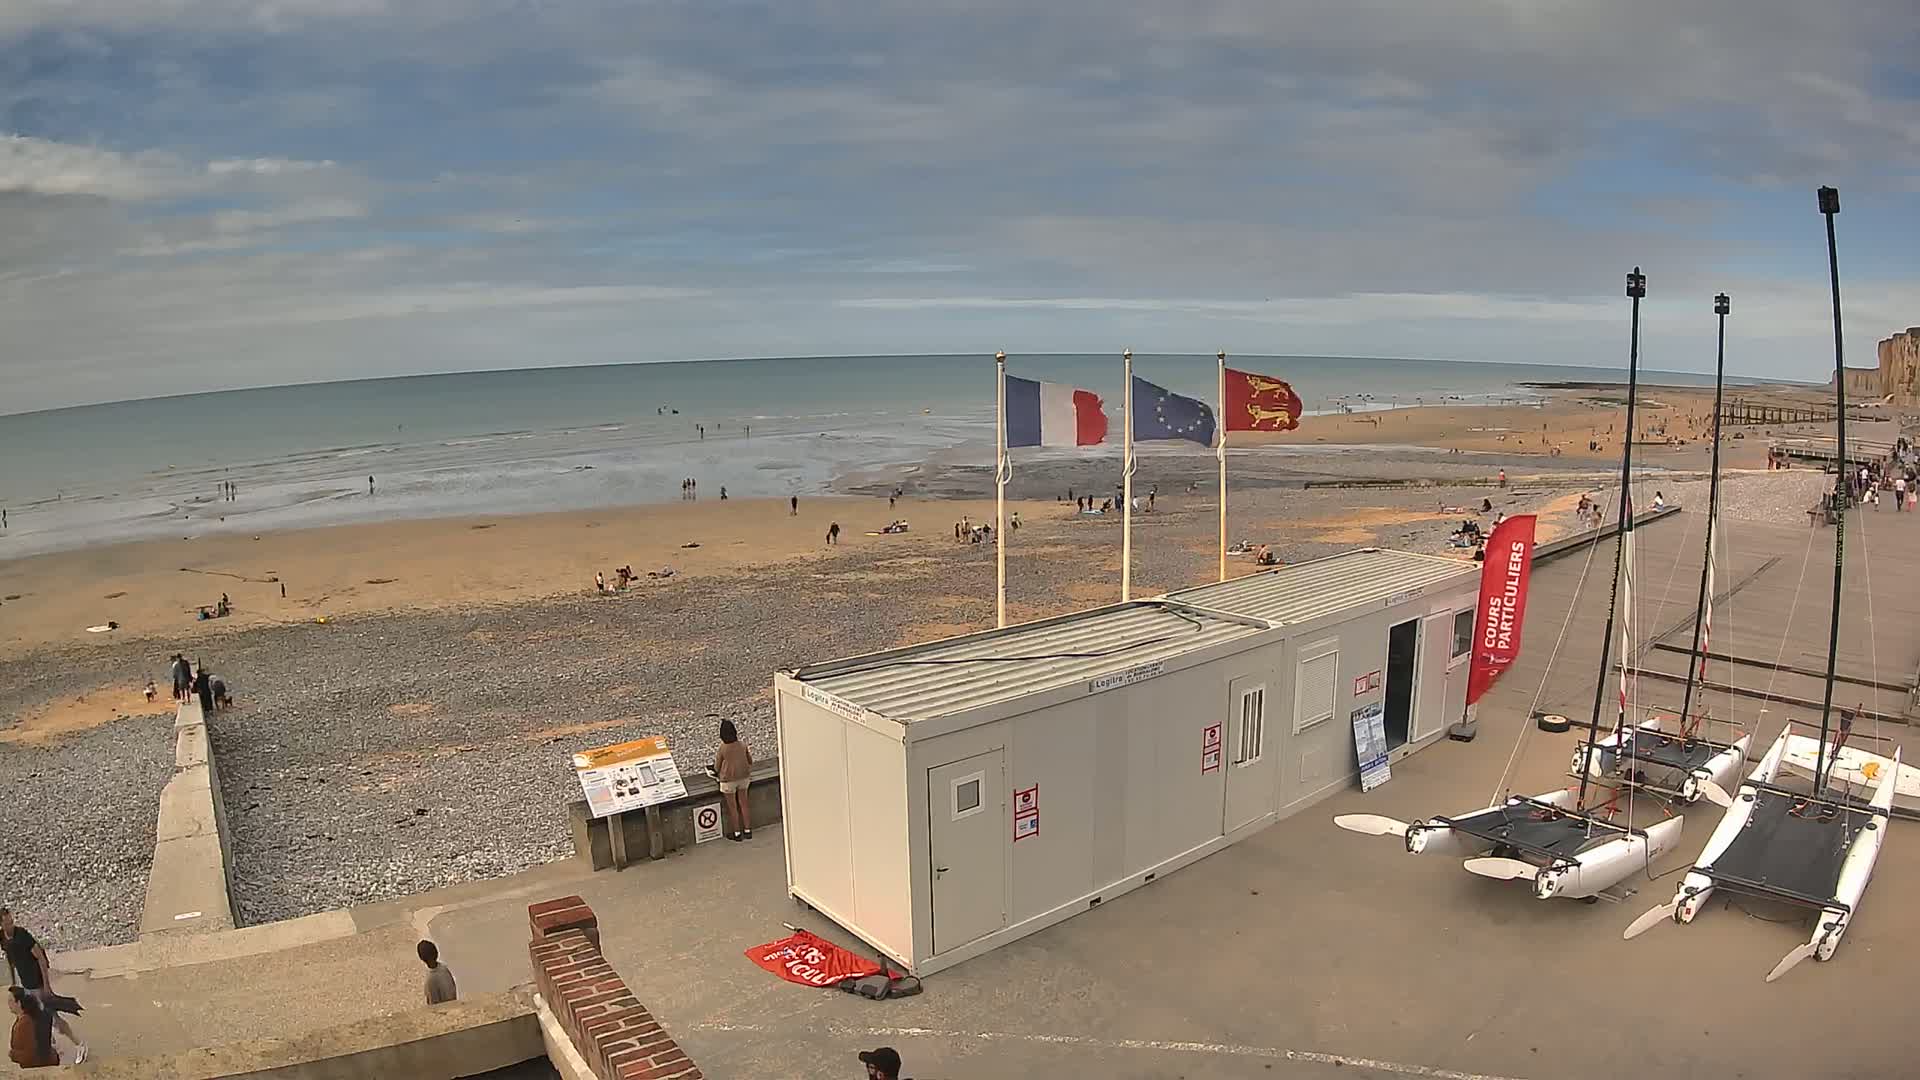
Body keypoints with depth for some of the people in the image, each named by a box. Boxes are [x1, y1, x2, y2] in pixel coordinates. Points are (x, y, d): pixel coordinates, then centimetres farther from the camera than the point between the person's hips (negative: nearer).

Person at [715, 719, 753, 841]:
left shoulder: (721, 749, -19)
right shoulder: (743, 745, -8)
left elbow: (717, 768, -7)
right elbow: (750, 761, 5)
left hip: (728, 780, -4)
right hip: (744, 778, 4)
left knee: (732, 807, 11)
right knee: (743, 804, 17)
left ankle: (737, 833, 21)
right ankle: (747, 830, 24)